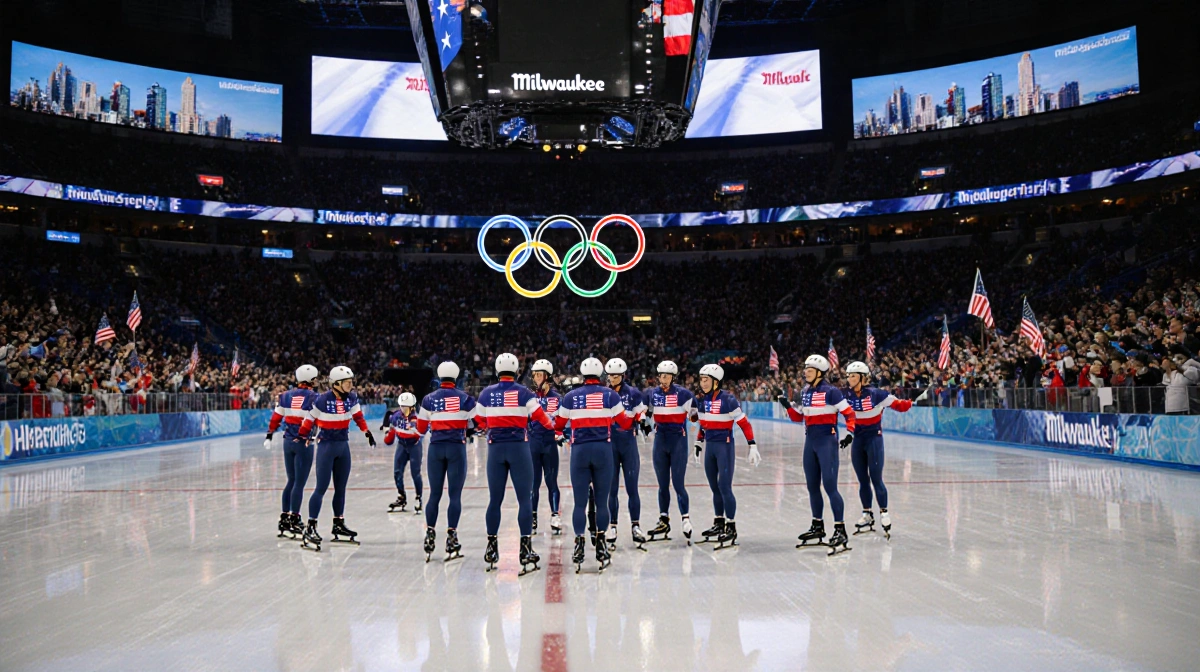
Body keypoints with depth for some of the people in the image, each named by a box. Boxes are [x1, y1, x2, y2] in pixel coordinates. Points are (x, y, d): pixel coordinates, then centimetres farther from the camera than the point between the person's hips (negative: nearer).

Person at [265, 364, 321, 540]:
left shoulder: (286, 395, 7)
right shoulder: (313, 397, -8)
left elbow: (276, 417, 10)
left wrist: (270, 435, 19)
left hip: (288, 441, 6)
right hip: (304, 442, -6)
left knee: (291, 481, 16)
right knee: (300, 482, -3)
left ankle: (285, 518, 20)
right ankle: (293, 520, -4)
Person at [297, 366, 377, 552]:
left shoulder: (351, 398, -1)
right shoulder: (322, 400, -16)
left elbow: (357, 415, 15)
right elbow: (310, 420, -7)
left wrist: (367, 432, 17)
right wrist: (303, 437, -6)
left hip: (343, 446, 6)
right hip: (326, 446, -6)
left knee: (341, 488, 11)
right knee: (322, 488, -8)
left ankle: (338, 526, 22)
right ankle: (310, 528, -4)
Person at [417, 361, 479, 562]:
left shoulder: (429, 399, 4)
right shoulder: (464, 398, -2)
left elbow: (421, 428, 9)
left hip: (435, 448, 2)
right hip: (456, 448, -2)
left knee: (434, 494, 10)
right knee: (455, 495, 1)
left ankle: (430, 536, 9)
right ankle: (451, 537, -2)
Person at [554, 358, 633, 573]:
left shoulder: (570, 397, 6)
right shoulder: (610, 395, 3)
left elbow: (558, 425, 15)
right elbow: (625, 423, 9)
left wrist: (560, 429, 39)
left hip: (579, 450, 0)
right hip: (603, 450, 0)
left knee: (580, 502, 4)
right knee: (602, 501, 7)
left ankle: (579, 545, -1)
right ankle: (601, 548, 9)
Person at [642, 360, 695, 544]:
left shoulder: (683, 394, -8)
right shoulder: (651, 394, 4)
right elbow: (644, 412, 20)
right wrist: (644, 423, 4)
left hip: (678, 441, -4)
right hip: (660, 441, 4)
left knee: (678, 484, -8)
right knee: (663, 485, 10)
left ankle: (686, 520, 0)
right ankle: (664, 521, 19)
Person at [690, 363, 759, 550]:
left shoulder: (728, 399, -15)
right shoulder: (701, 400, 5)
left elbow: (744, 423, -13)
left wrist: (752, 446, -15)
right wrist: (698, 443, 19)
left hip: (725, 446, -6)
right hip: (710, 447, 6)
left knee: (724, 486, -8)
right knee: (715, 488, 11)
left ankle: (731, 527, 0)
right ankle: (719, 523, 22)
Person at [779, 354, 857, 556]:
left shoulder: (831, 391, -11)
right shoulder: (805, 393, 11)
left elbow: (849, 413, -11)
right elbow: (798, 417, 17)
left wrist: (849, 433, -23)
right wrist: (788, 406, 2)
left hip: (827, 441, -8)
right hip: (810, 442, 8)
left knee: (830, 486, -10)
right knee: (812, 486, 13)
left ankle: (840, 530, -4)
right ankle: (818, 526, 26)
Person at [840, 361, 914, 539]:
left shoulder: (875, 394, -14)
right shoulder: (845, 395, -2)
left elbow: (898, 405, -8)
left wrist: (910, 402, -25)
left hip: (874, 439, -4)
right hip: (856, 440, 4)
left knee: (876, 478, -5)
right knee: (863, 480, 11)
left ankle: (884, 513, 10)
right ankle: (867, 516, 22)